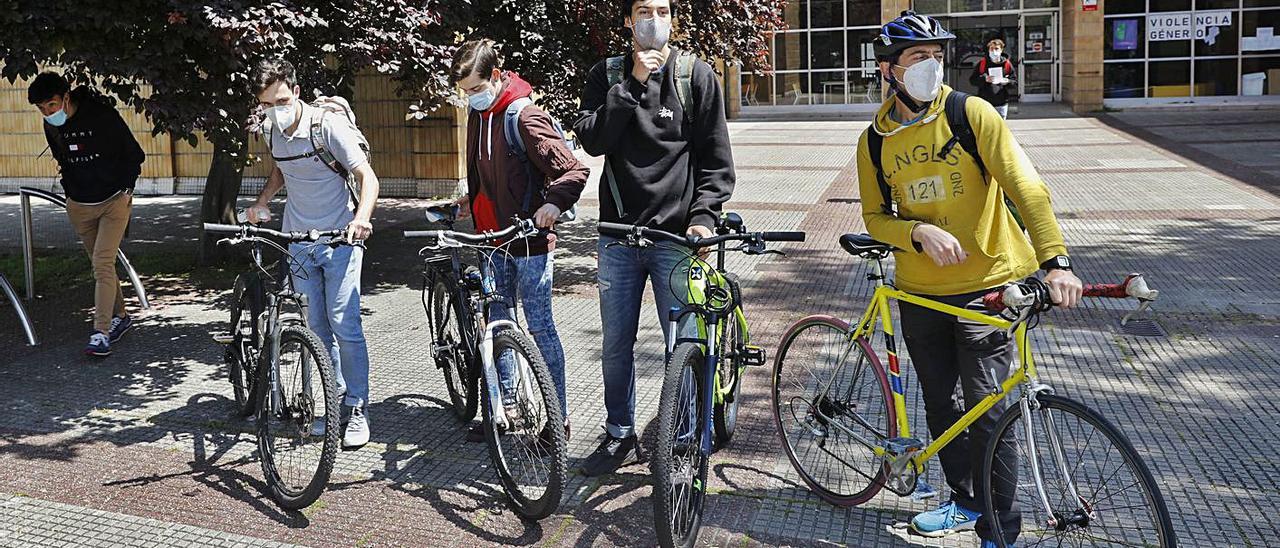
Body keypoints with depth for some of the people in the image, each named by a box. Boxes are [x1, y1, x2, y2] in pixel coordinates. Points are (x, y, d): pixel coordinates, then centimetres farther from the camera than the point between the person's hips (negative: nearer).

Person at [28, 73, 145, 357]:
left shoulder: (103, 116, -16)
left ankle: (100, 333, -17)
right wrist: (70, 192, 12)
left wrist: (125, 190, -7)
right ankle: (120, 316, 29)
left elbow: (135, 155, -7)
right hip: (79, 206, 6)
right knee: (101, 265, 13)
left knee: (103, 264, -15)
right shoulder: (51, 126, 0)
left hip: (114, 202, -6)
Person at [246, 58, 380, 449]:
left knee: (344, 324, -9)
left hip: (339, 238, -6)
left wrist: (361, 218, -35)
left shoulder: (328, 125, -14)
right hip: (299, 241, 6)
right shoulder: (272, 131, 5)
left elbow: (367, 176, -18)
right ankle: (336, 402, 18)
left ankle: (358, 410, 0)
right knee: (317, 327, 7)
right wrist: (262, 202, 10)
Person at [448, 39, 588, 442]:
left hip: (530, 239, -8)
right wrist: (473, 200, 28)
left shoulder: (524, 116, -15)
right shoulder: (478, 115, 10)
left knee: (540, 326, -3)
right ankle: (506, 403, 26)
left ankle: (559, 415, 6)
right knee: (497, 324, 13)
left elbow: (574, 170, -19)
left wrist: (554, 202, -34)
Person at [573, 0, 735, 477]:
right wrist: (632, 84, -12)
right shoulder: (607, 76, 7)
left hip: (676, 236, -2)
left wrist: (702, 216, -11)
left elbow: (716, 160, 1)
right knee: (616, 345, 12)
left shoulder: (697, 76, 1)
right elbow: (591, 140, -7)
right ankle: (620, 437, 29)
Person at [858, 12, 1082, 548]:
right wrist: (920, 231, -17)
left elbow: (1025, 186, -16)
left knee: (987, 414, -4)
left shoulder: (971, 114, -9)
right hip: (921, 292, 4)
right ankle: (964, 501, 36)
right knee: (940, 406, 15)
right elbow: (875, 217, 5)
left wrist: (1055, 260, -29)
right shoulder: (875, 141, 2)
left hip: (985, 286, -4)